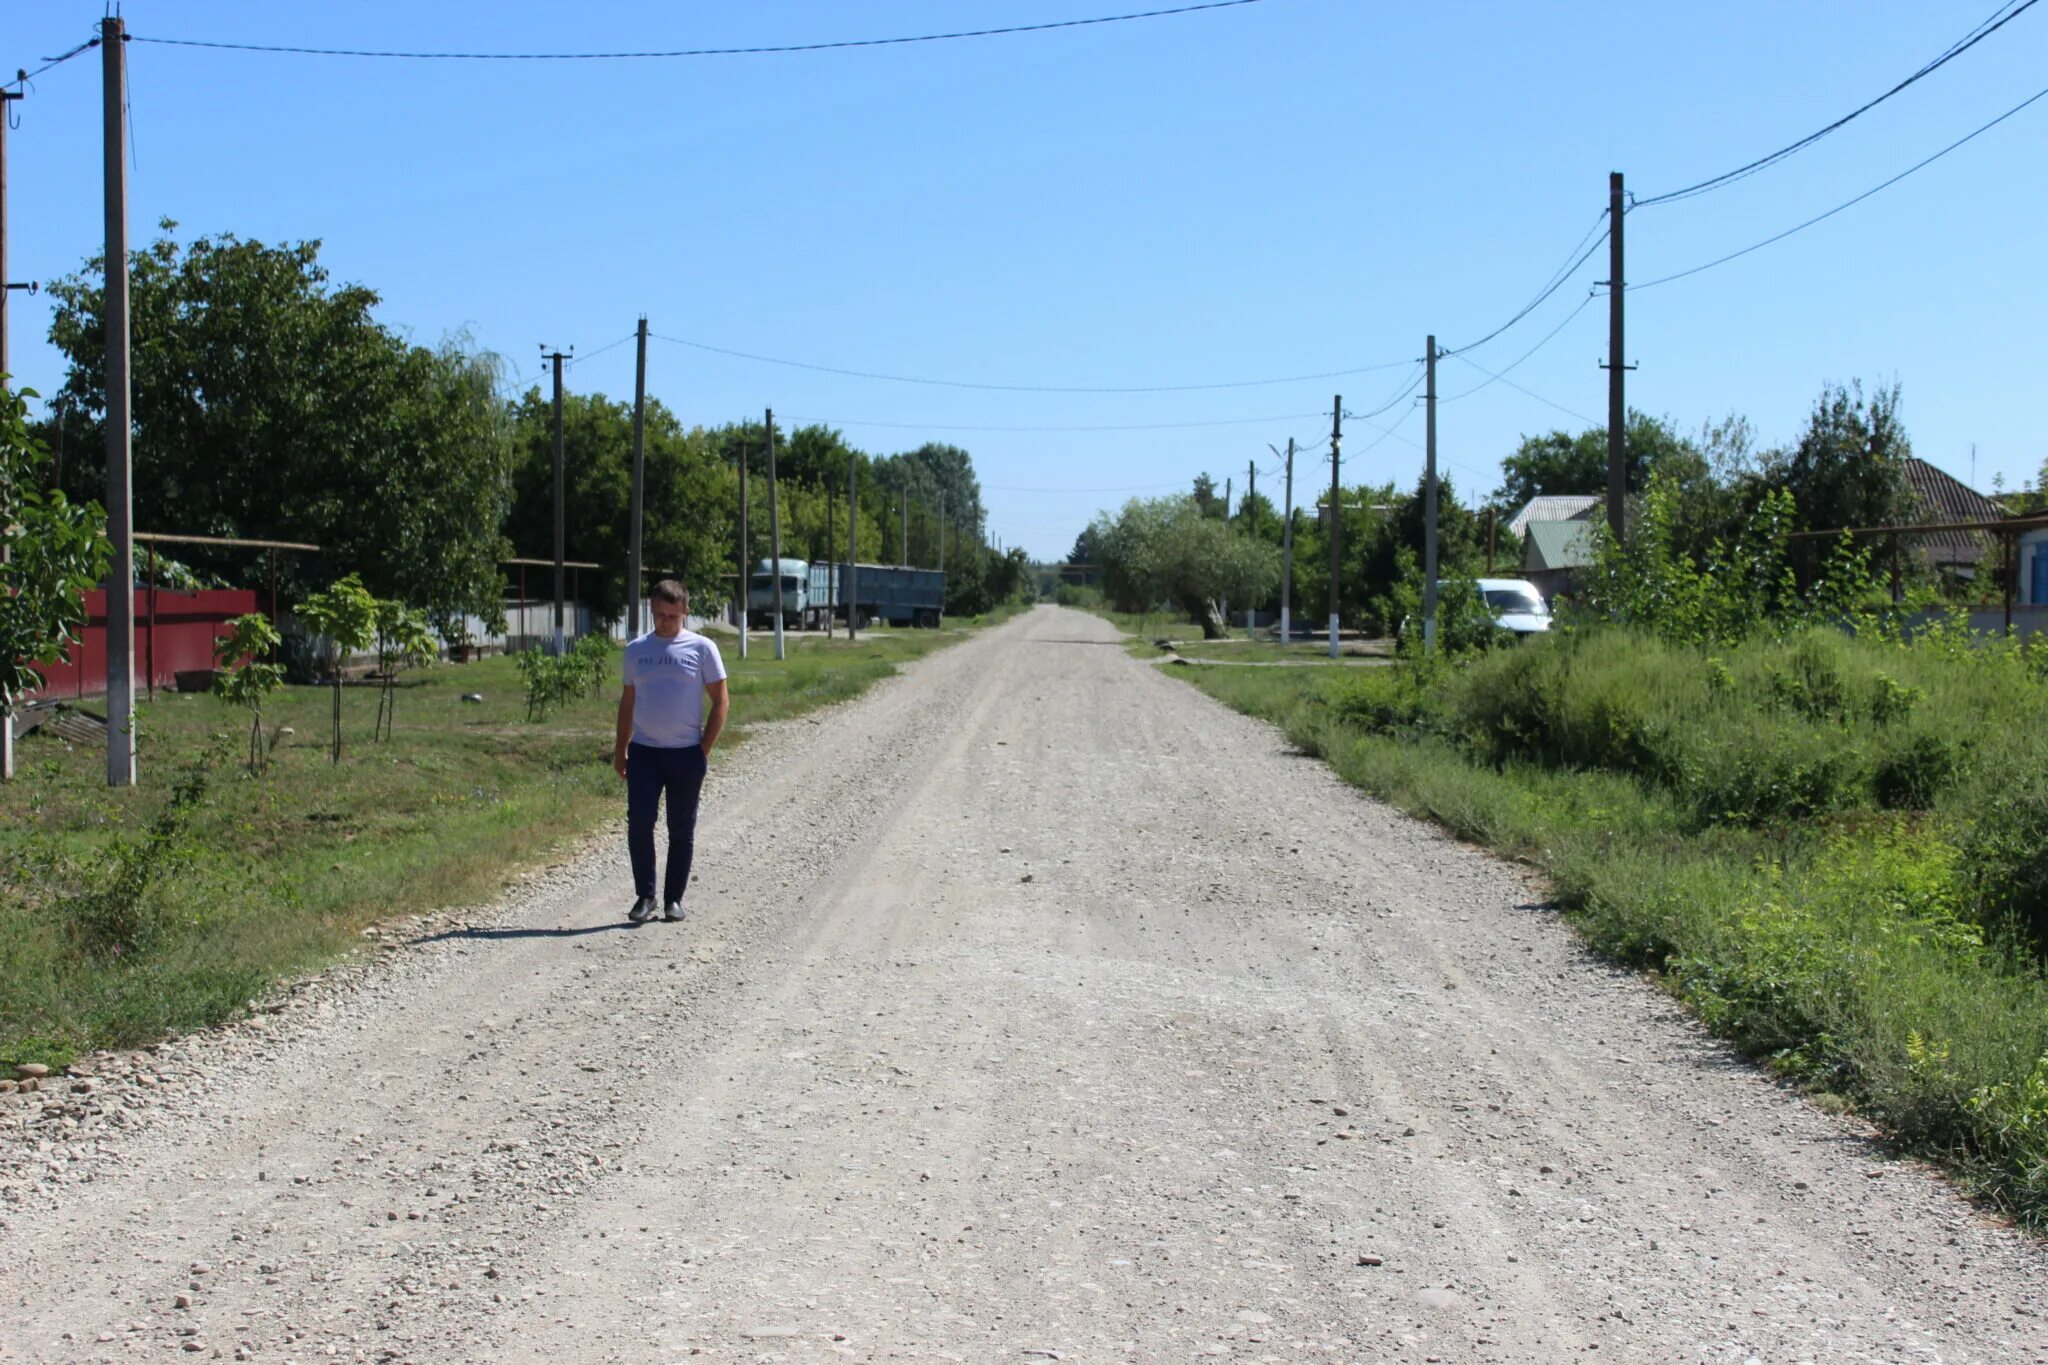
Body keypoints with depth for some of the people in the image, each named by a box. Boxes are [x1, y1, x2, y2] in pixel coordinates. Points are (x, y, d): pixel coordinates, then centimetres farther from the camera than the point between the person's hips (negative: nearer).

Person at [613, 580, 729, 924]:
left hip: (686, 753, -2)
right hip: (644, 750, 2)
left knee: (682, 830, 6)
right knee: (639, 823, -9)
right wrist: (620, 749, 12)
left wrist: (705, 749, -4)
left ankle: (674, 899, 15)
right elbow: (627, 701, 16)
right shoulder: (636, 650, 9)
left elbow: (721, 701, 1)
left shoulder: (701, 649, 0)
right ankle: (645, 896, 1)